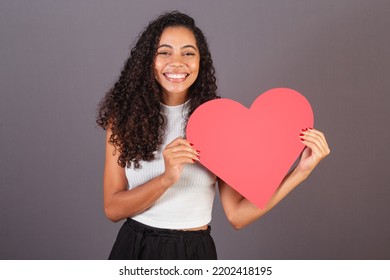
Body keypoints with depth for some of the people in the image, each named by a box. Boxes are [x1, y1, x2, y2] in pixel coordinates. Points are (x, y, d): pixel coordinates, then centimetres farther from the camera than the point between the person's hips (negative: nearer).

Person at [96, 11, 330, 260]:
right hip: (133, 247, 1)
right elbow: (113, 209, -10)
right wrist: (166, 179, -25)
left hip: (195, 251, 0)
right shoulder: (123, 117, -7)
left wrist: (301, 171, -20)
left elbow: (237, 215, -12)